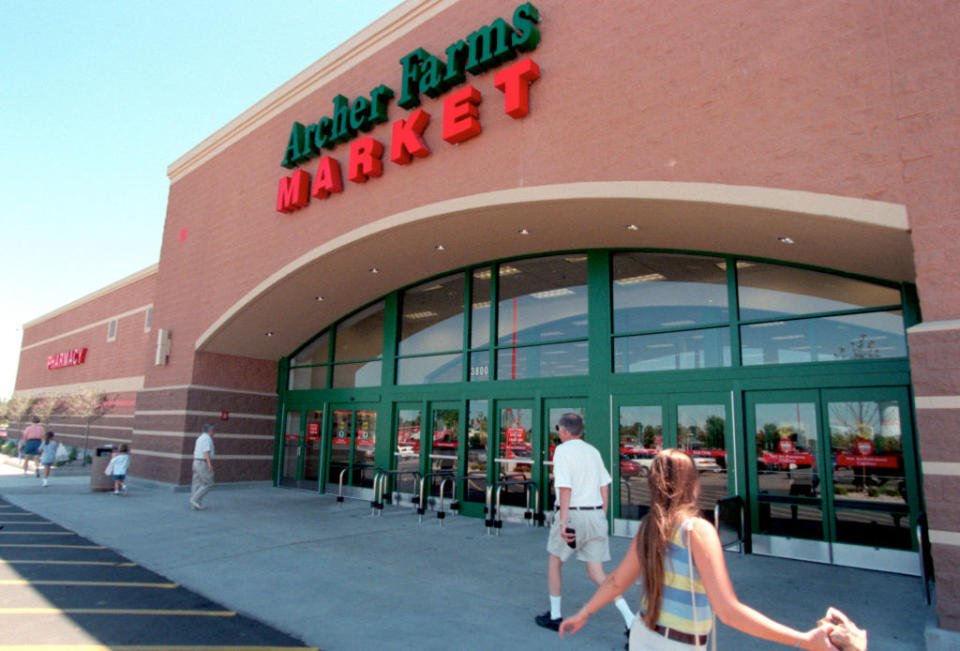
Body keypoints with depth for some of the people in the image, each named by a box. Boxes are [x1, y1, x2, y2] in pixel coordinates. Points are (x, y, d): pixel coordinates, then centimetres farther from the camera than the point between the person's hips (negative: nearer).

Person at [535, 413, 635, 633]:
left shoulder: (562, 450, -9)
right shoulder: (593, 451, 12)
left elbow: (565, 488, -19)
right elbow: (605, 487, 13)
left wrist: (563, 522, -20)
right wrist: (602, 518, 19)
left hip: (572, 514, -6)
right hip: (596, 515, 6)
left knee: (555, 562, 17)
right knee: (596, 573, 11)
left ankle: (554, 617, 26)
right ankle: (631, 619, 0)